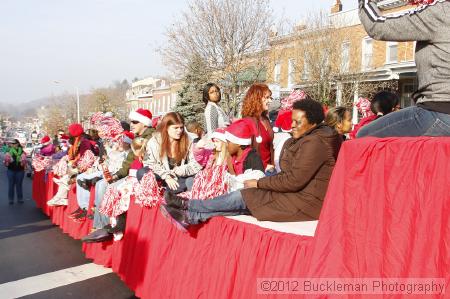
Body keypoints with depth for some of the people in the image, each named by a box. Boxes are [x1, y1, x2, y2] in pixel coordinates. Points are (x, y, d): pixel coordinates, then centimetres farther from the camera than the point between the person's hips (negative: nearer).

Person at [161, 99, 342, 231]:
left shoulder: (314, 143, -18)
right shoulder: (308, 139, 14)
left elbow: (294, 181, -22)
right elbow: (292, 176, 11)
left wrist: (258, 183, -12)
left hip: (306, 202, -9)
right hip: (297, 195, 9)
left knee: (243, 197, -10)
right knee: (243, 203, -3)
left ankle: (187, 206, 1)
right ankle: (191, 217, -3)